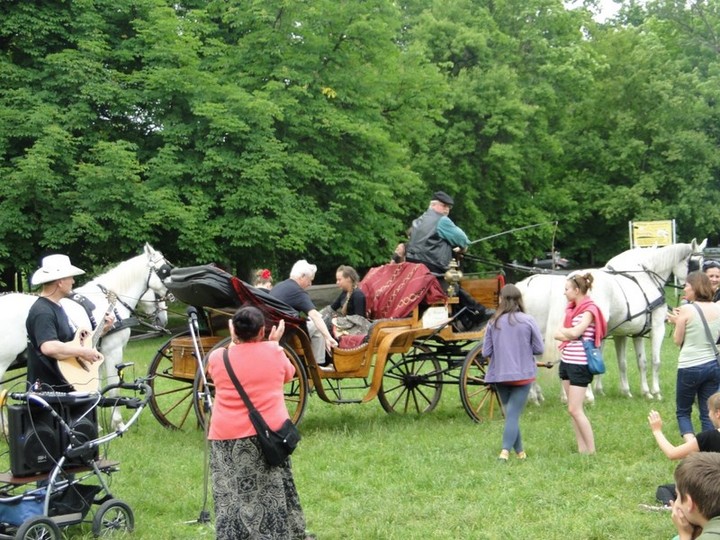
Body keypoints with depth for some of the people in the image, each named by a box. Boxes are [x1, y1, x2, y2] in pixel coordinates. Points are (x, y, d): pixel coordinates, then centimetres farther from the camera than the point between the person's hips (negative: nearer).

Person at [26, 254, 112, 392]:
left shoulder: (56, 307, 15)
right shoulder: (42, 312, -19)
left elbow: (70, 340, 23)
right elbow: (49, 347, -34)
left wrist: (101, 330, 15)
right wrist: (83, 352, -25)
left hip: (63, 387, 11)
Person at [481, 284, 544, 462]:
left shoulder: (493, 323, -4)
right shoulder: (528, 321, -8)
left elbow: (486, 352, -2)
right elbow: (539, 349, -4)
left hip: (499, 375, 2)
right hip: (523, 374, -2)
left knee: (510, 413, 17)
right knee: (513, 414, -3)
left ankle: (520, 451, 23)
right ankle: (505, 450, -19)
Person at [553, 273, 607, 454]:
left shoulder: (589, 310, -12)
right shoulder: (572, 308, 12)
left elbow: (575, 332, -24)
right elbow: (557, 334, 6)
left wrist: (563, 330, -5)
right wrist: (567, 336, -13)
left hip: (580, 364, -9)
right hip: (567, 361, 9)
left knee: (575, 410, -9)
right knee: (574, 409, 10)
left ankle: (591, 451, -3)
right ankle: (581, 449, 15)